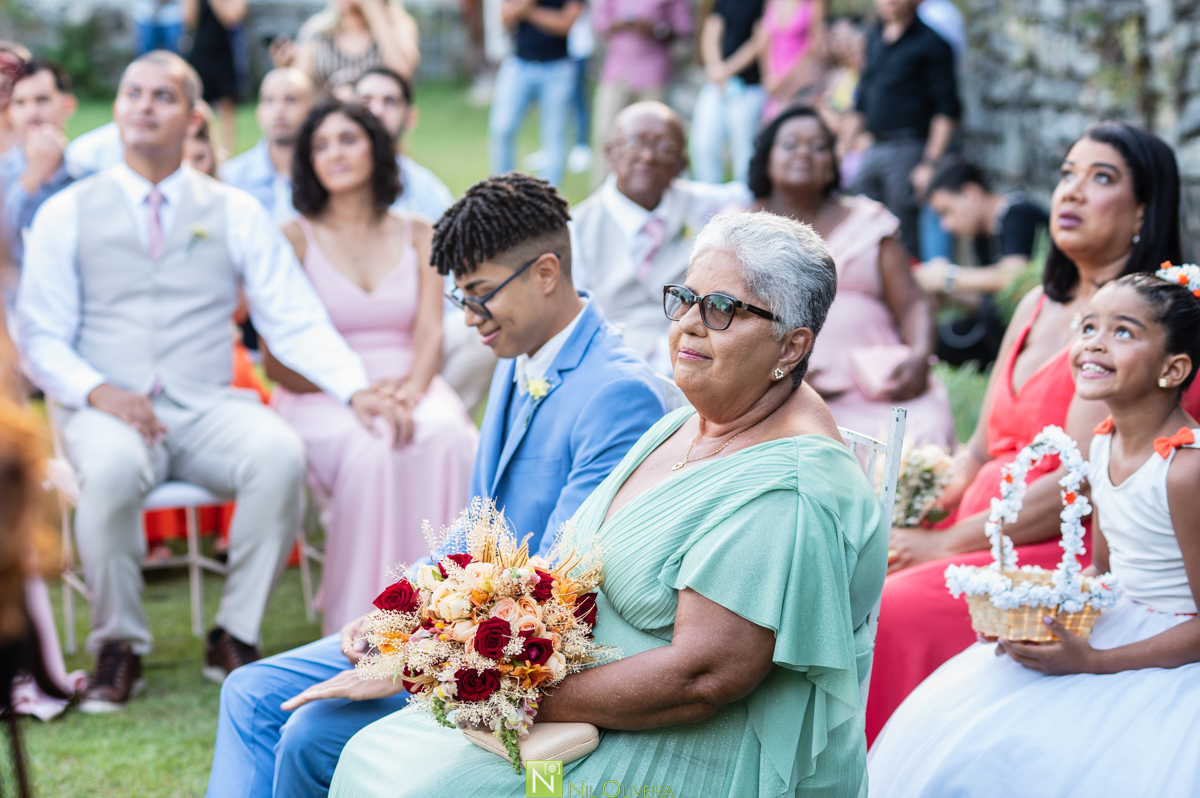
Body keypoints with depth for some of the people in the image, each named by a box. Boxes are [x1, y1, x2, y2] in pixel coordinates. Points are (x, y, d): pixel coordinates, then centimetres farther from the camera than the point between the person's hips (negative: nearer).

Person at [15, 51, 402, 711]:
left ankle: (235, 636, -14)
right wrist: (99, 391, -16)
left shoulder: (236, 213, 10)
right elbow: (42, 337, 4)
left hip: (207, 409, 2)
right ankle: (118, 647, -16)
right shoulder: (67, 214, 8)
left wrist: (355, 389, -14)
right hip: (108, 410, -1)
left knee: (280, 454, -31)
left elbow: (295, 321, 4)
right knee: (112, 469, -37)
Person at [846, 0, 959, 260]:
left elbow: (947, 111, -9)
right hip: (873, 149, 7)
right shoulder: (875, 39, 15)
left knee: (902, 238, -7)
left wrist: (929, 164, -15)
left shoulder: (931, 43, -5)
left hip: (907, 149, -7)